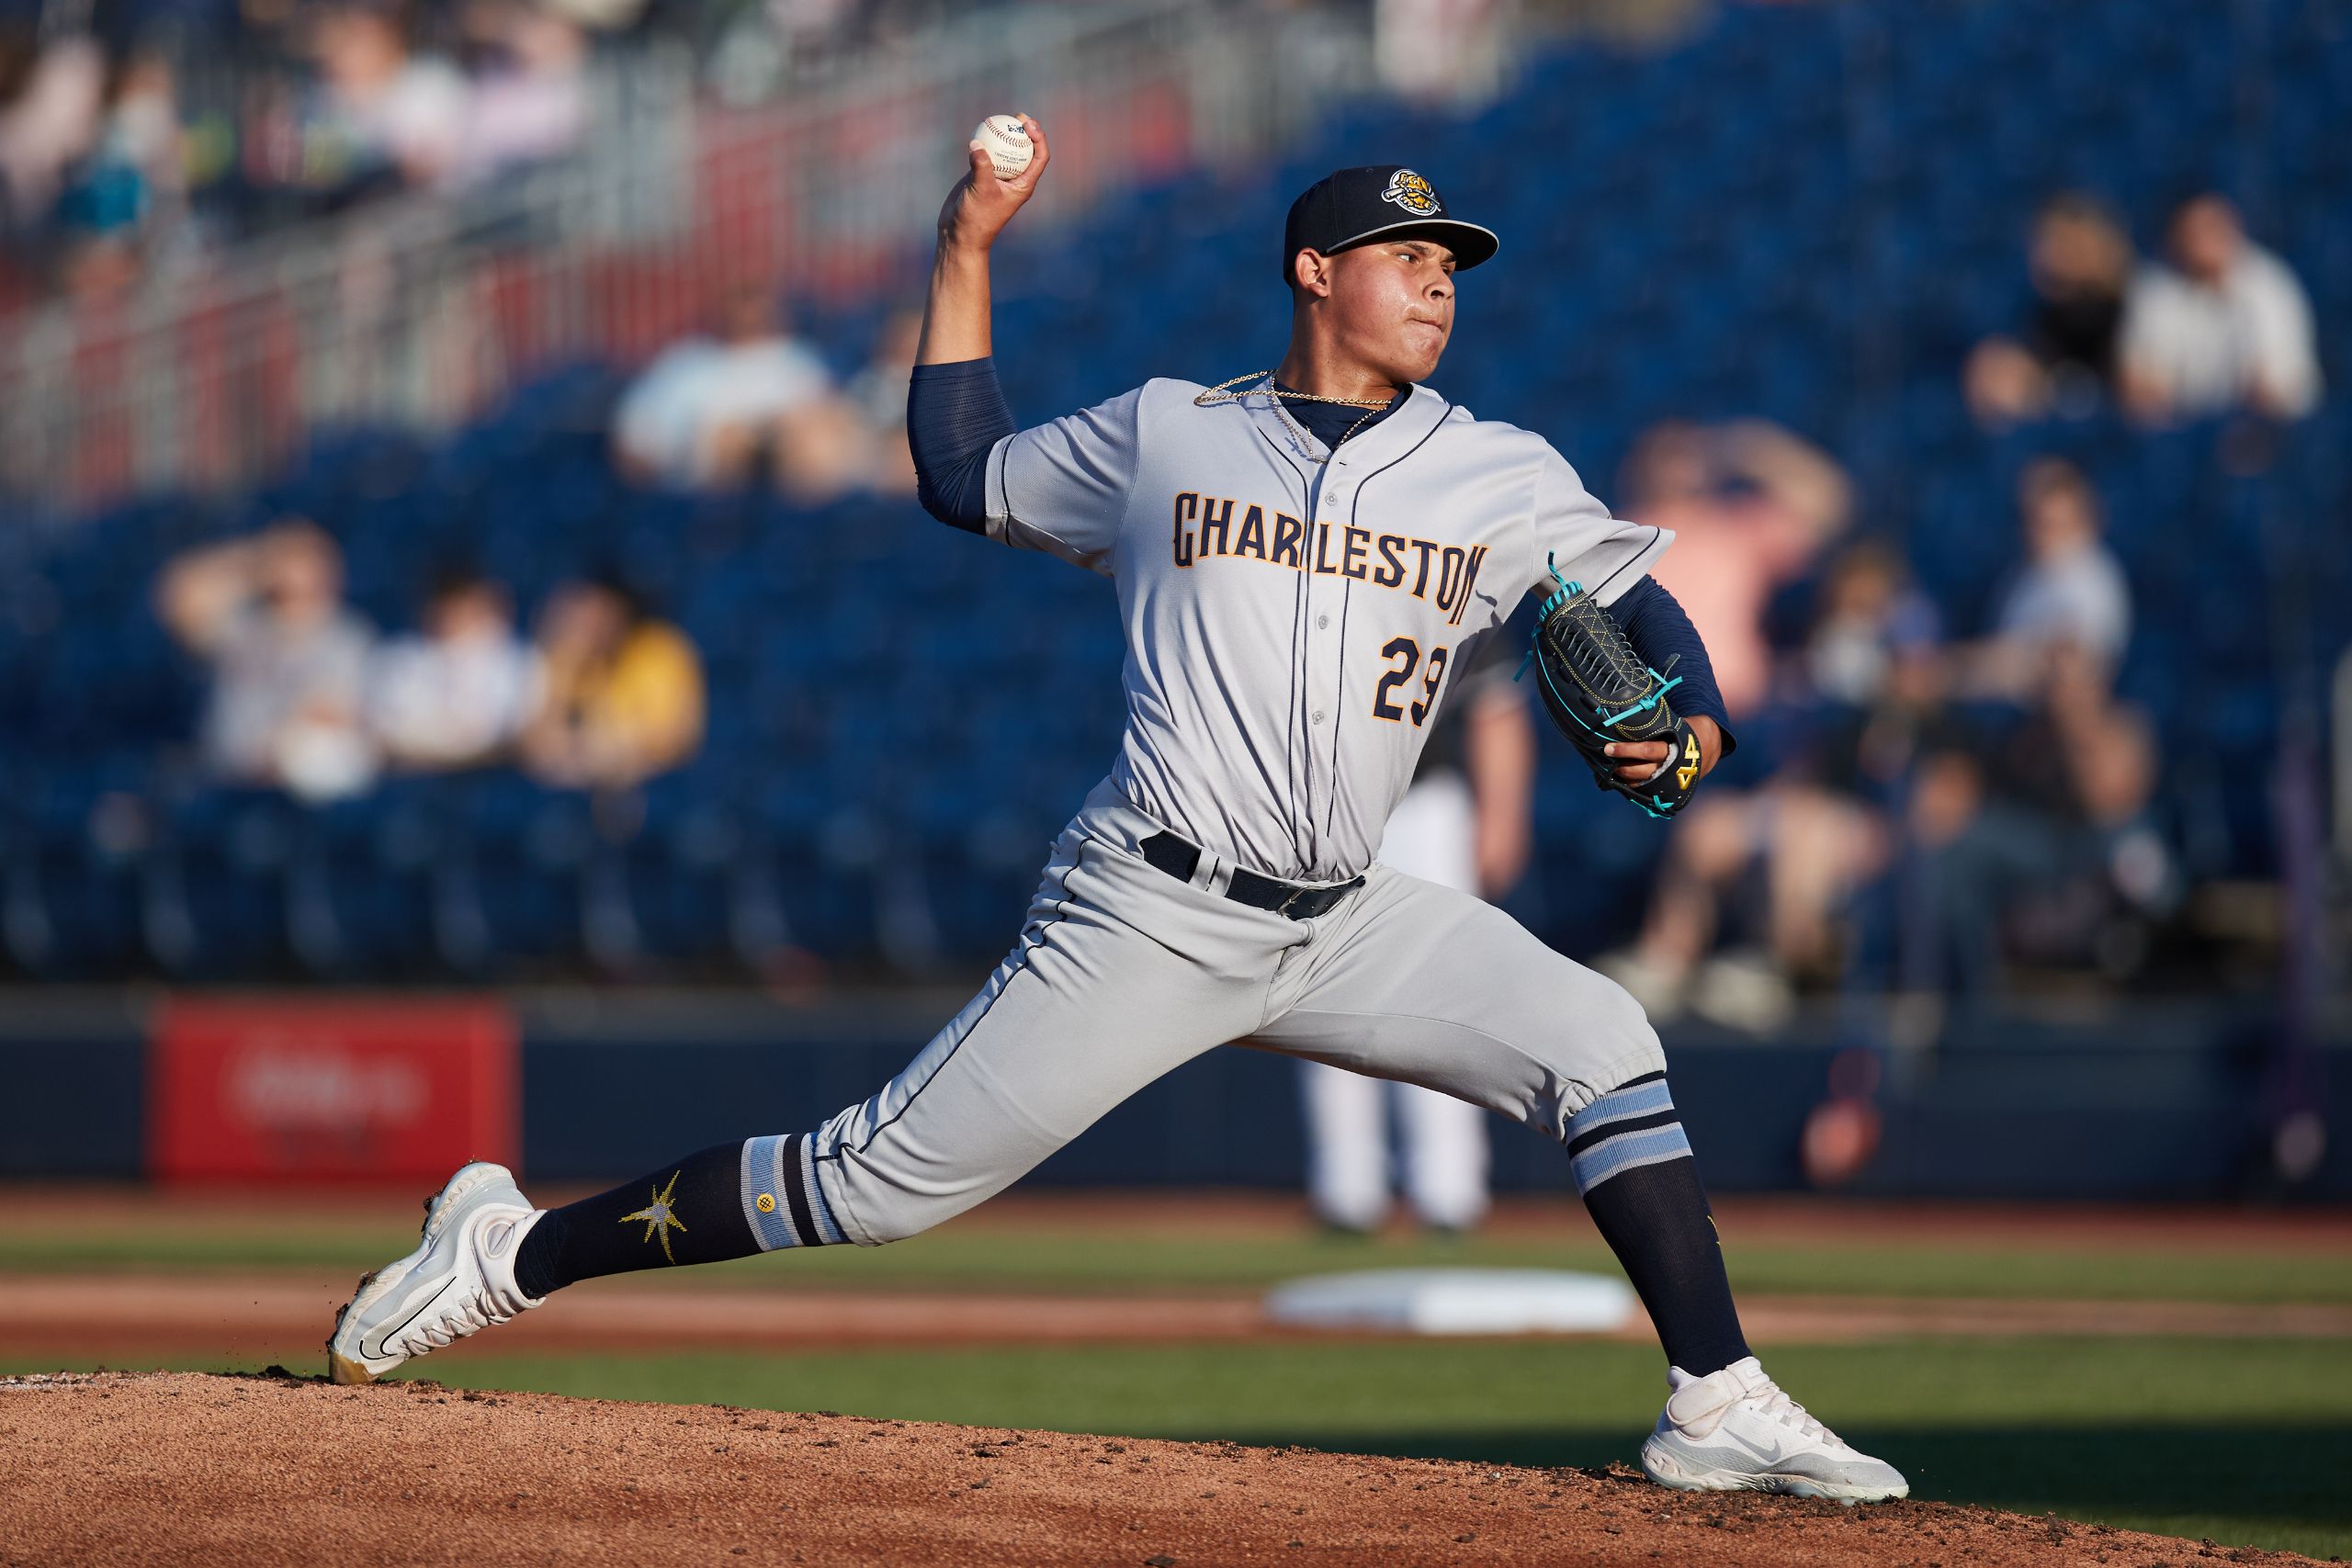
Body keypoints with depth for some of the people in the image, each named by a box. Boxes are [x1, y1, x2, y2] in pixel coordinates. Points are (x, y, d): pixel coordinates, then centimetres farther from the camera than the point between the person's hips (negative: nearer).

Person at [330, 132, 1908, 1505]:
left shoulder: (1501, 476, 8)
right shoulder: (1164, 435, 6)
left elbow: (1643, 604, 8)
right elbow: (964, 477, 18)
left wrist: (1690, 731, -14)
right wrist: (968, 248, 14)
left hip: (1346, 926, 3)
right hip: (1152, 914, -3)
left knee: (1600, 1042, -16)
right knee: (889, 1176, -6)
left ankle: (1719, 1406, -13)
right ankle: (518, 1251, 6)